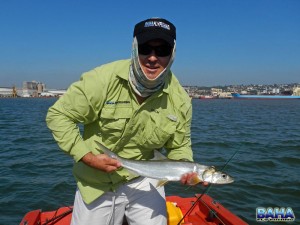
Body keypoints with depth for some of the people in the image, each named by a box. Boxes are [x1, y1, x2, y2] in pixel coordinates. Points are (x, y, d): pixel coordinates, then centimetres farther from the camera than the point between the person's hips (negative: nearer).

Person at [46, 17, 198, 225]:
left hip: (144, 179, 2)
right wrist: (88, 157, -19)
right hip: (96, 182, -1)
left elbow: (179, 147, 2)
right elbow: (59, 116, -13)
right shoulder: (103, 79, -21)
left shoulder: (180, 100, -10)